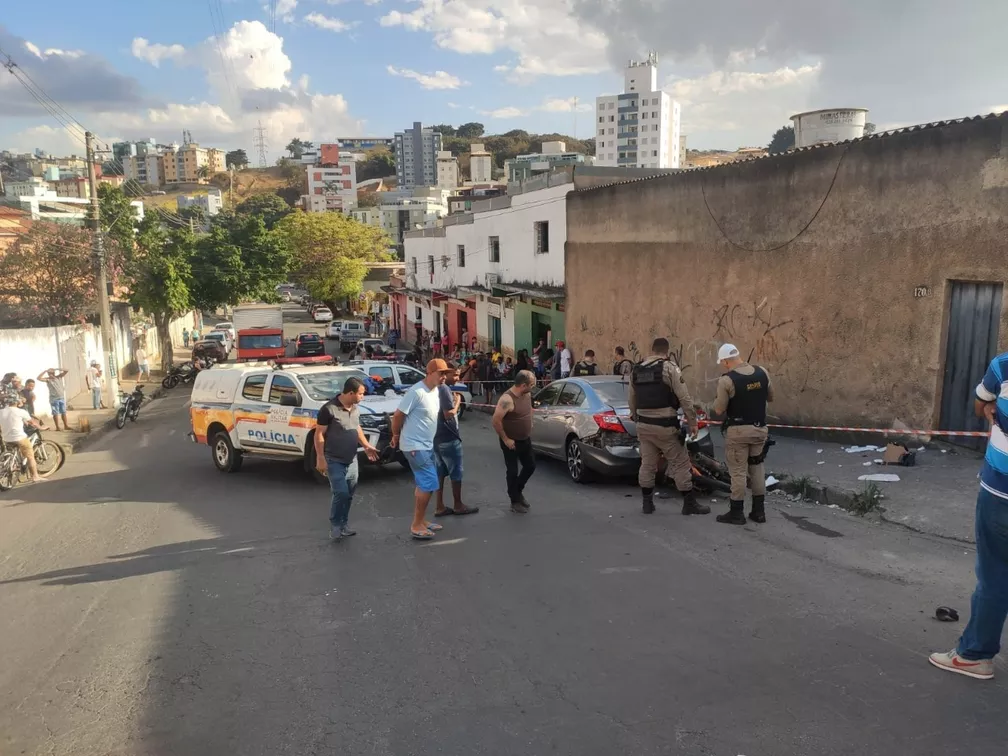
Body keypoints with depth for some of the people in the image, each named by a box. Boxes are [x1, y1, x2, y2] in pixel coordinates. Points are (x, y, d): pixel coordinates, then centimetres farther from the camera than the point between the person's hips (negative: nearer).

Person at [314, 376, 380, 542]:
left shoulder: (356, 408, 6)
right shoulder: (329, 409, -17)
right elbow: (319, 434, -14)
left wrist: (367, 446, 15)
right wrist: (320, 458, -17)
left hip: (352, 460, 7)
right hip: (334, 461, -7)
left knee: (349, 495, 11)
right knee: (341, 493, -13)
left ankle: (344, 526, 23)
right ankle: (335, 528, 2)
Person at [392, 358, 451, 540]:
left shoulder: (436, 391, 6)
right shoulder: (416, 392, -22)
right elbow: (398, 415, -16)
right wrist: (396, 436, -4)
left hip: (427, 445, 9)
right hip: (415, 447, -9)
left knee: (423, 484, 17)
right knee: (429, 484, -9)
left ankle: (421, 521, 29)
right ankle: (416, 526, 1)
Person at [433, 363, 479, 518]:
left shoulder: (437, 388, 10)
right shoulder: (444, 389, -20)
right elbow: (449, 414, -24)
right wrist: (457, 401, -12)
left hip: (438, 437, 9)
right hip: (448, 438, -9)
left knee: (440, 472, 13)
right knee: (456, 473, 5)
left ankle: (440, 507, 16)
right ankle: (458, 506, 16)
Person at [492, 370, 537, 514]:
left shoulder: (527, 394, -2)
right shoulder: (507, 399, -27)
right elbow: (496, 420, -26)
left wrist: (530, 425, 13)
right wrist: (505, 439, -20)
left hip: (526, 439, 8)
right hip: (512, 442, -8)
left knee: (530, 466, 16)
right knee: (513, 472, 3)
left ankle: (518, 491, 39)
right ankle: (515, 502, 18)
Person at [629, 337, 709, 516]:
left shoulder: (636, 370, 8)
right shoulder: (669, 368, -9)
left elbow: (632, 400, 14)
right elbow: (684, 398, -12)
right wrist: (693, 422, -6)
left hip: (643, 425, 6)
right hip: (664, 425, -5)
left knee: (647, 464, 13)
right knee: (680, 464, 5)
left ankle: (647, 503, 18)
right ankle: (690, 503, 10)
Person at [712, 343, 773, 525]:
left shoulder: (726, 380, -16)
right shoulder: (762, 373, 1)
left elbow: (719, 410, -11)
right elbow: (771, 397, 14)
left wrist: (719, 398, 6)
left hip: (738, 430, -5)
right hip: (760, 428, 5)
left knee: (738, 471, 2)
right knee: (757, 468, 16)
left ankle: (737, 512, 8)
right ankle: (759, 510, 20)